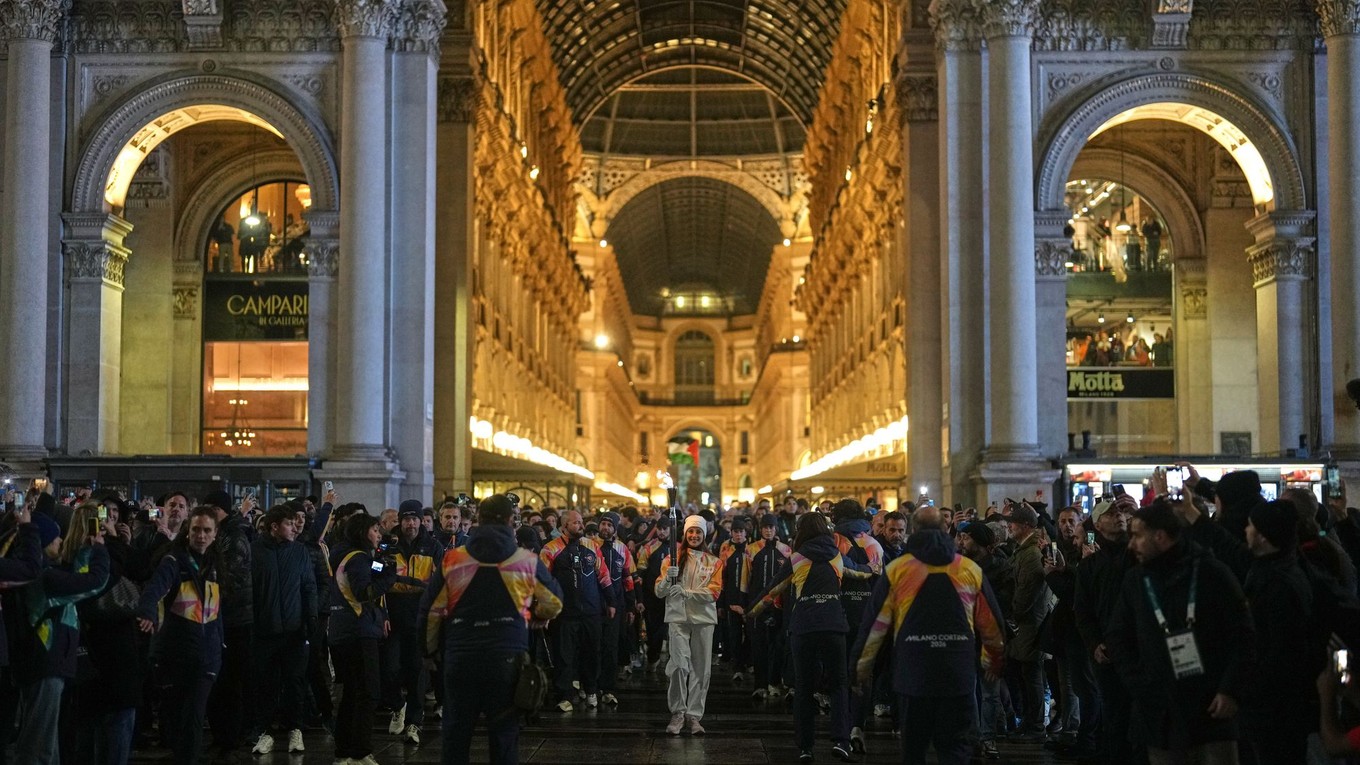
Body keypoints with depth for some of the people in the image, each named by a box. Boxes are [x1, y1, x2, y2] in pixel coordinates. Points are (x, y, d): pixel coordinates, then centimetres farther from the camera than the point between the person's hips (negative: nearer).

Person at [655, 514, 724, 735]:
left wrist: (686, 593, -14)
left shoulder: (714, 562, 11)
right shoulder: (672, 559, 8)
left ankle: (694, 715, 9)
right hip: (678, 617, -2)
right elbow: (659, 592, 5)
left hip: (704, 618, 2)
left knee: (701, 668, 1)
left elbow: (714, 592, -2)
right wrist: (668, 579, -16)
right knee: (680, 664, -15)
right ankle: (678, 713, -4)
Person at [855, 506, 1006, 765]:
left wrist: (863, 663, 12)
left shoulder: (897, 569, 0)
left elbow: (877, 622, 1)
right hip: (958, 673, 1)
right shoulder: (971, 569, 5)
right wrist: (995, 662, 25)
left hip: (913, 673, -1)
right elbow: (990, 622, 11)